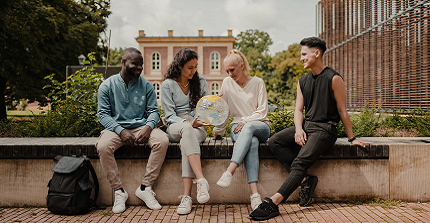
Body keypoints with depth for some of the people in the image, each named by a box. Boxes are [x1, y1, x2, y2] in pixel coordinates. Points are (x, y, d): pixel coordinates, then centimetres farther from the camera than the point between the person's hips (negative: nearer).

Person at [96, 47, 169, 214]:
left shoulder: (146, 85, 9)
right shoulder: (107, 85, 3)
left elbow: (153, 111, 6)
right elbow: (103, 114, -2)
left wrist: (148, 127, -17)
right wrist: (121, 131, -18)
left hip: (141, 127, 2)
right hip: (117, 127, -1)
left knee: (162, 140, -28)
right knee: (102, 146, -33)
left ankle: (145, 188, -17)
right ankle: (119, 191, -15)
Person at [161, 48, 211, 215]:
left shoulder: (201, 82, 14)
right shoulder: (168, 85, 4)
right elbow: (169, 116, -2)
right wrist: (188, 123, -19)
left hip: (198, 127, 1)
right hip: (176, 127, -1)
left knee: (187, 141, -36)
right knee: (187, 130, -39)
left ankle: (186, 196, -43)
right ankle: (201, 181, -51)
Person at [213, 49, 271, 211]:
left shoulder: (258, 83, 3)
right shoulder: (227, 83, 9)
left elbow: (262, 112, -1)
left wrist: (245, 121, -15)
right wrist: (218, 131, 18)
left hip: (260, 126, 0)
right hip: (238, 127, 1)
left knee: (248, 128, -40)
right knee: (252, 142, -37)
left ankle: (229, 172, -54)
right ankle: (254, 194, -51)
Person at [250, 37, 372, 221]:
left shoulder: (333, 79, -6)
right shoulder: (303, 81, 14)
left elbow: (342, 111, -3)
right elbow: (298, 109, 12)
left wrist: (352, 138, 2)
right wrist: (298, 130, -8)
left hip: (324, 129, -7)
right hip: (305, 126, 7)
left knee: (301, 161, -26)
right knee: (274, 142, -16)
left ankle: (273, 203, -35)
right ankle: (305, 180, -15)